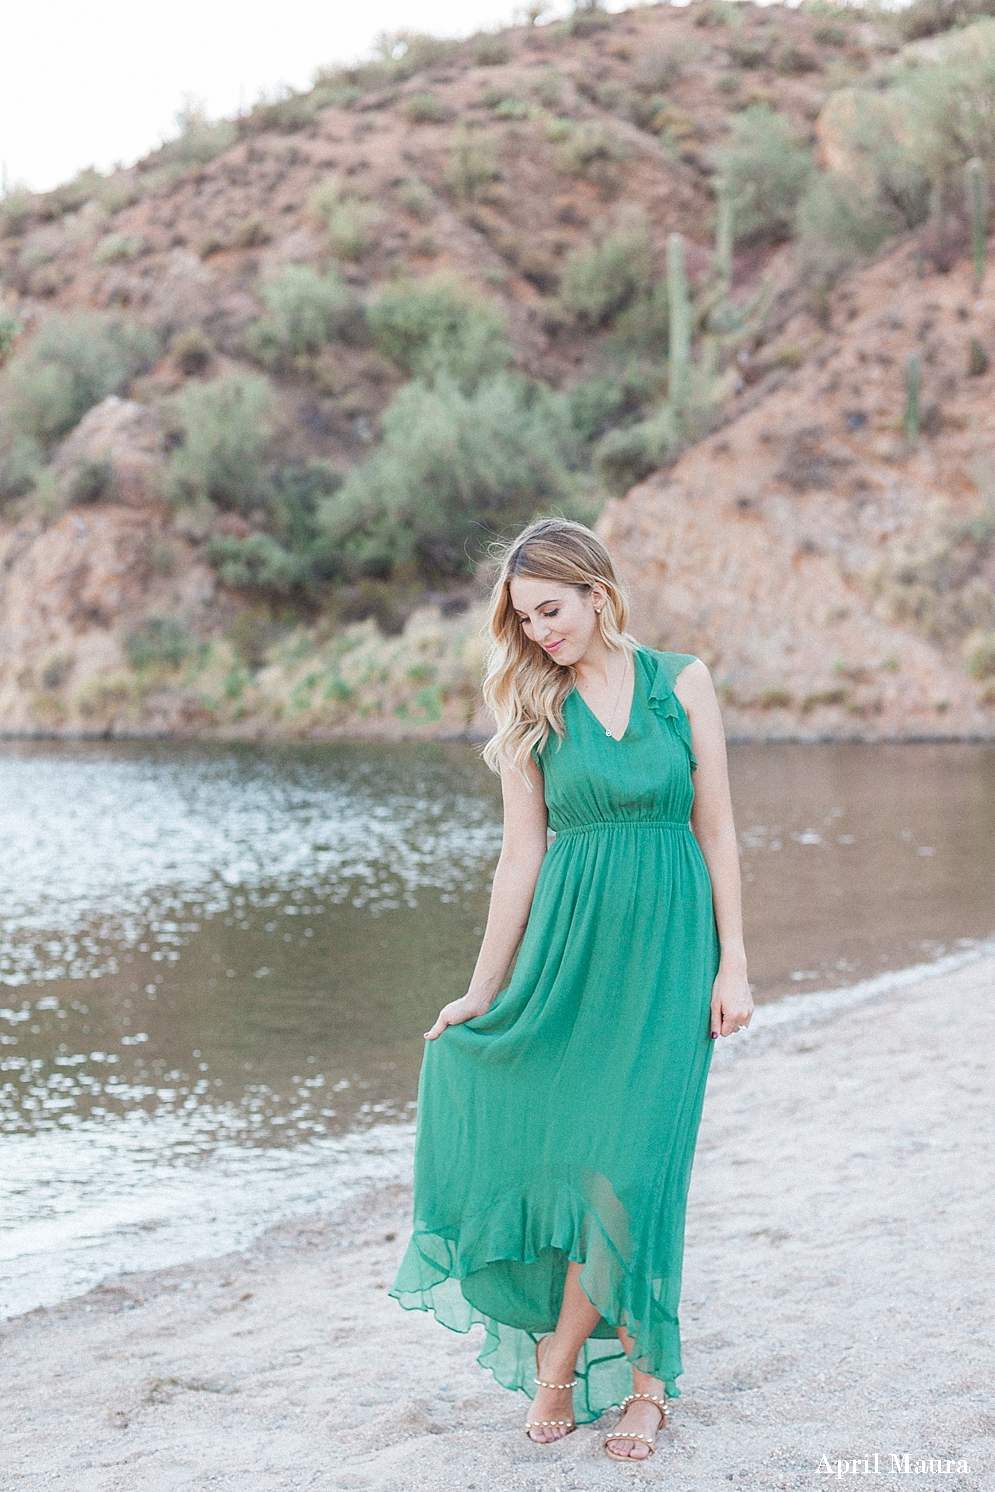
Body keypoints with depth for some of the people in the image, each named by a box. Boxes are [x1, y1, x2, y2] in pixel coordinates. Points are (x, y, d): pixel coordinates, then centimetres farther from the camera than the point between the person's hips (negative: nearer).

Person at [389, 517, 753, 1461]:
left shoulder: (683, 683, 2)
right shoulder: (532, 708, 4)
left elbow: (715, 830, 3)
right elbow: (522, 854, 5)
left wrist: (731, 964, -2)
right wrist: (482, 992, 5)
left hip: (668, 945, -1)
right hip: (571, 944, 1)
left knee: (630, 1156, -6)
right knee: (566, 1153, -3)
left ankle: (561, 1358, 10)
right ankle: (645, 1377, 12)